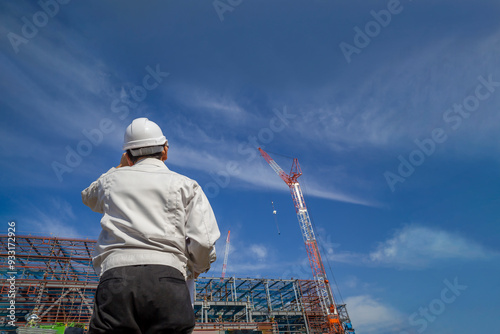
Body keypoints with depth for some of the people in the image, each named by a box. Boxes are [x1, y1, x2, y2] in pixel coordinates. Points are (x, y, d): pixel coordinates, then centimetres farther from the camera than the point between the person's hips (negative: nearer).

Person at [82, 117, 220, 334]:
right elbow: (203, 245, 1)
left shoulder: (112, 180, 19)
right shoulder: (185, 185, 12)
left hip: (115, 278, 2)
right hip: (167, 279, -1)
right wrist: (197, 268, 24)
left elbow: (88, 196, 46)